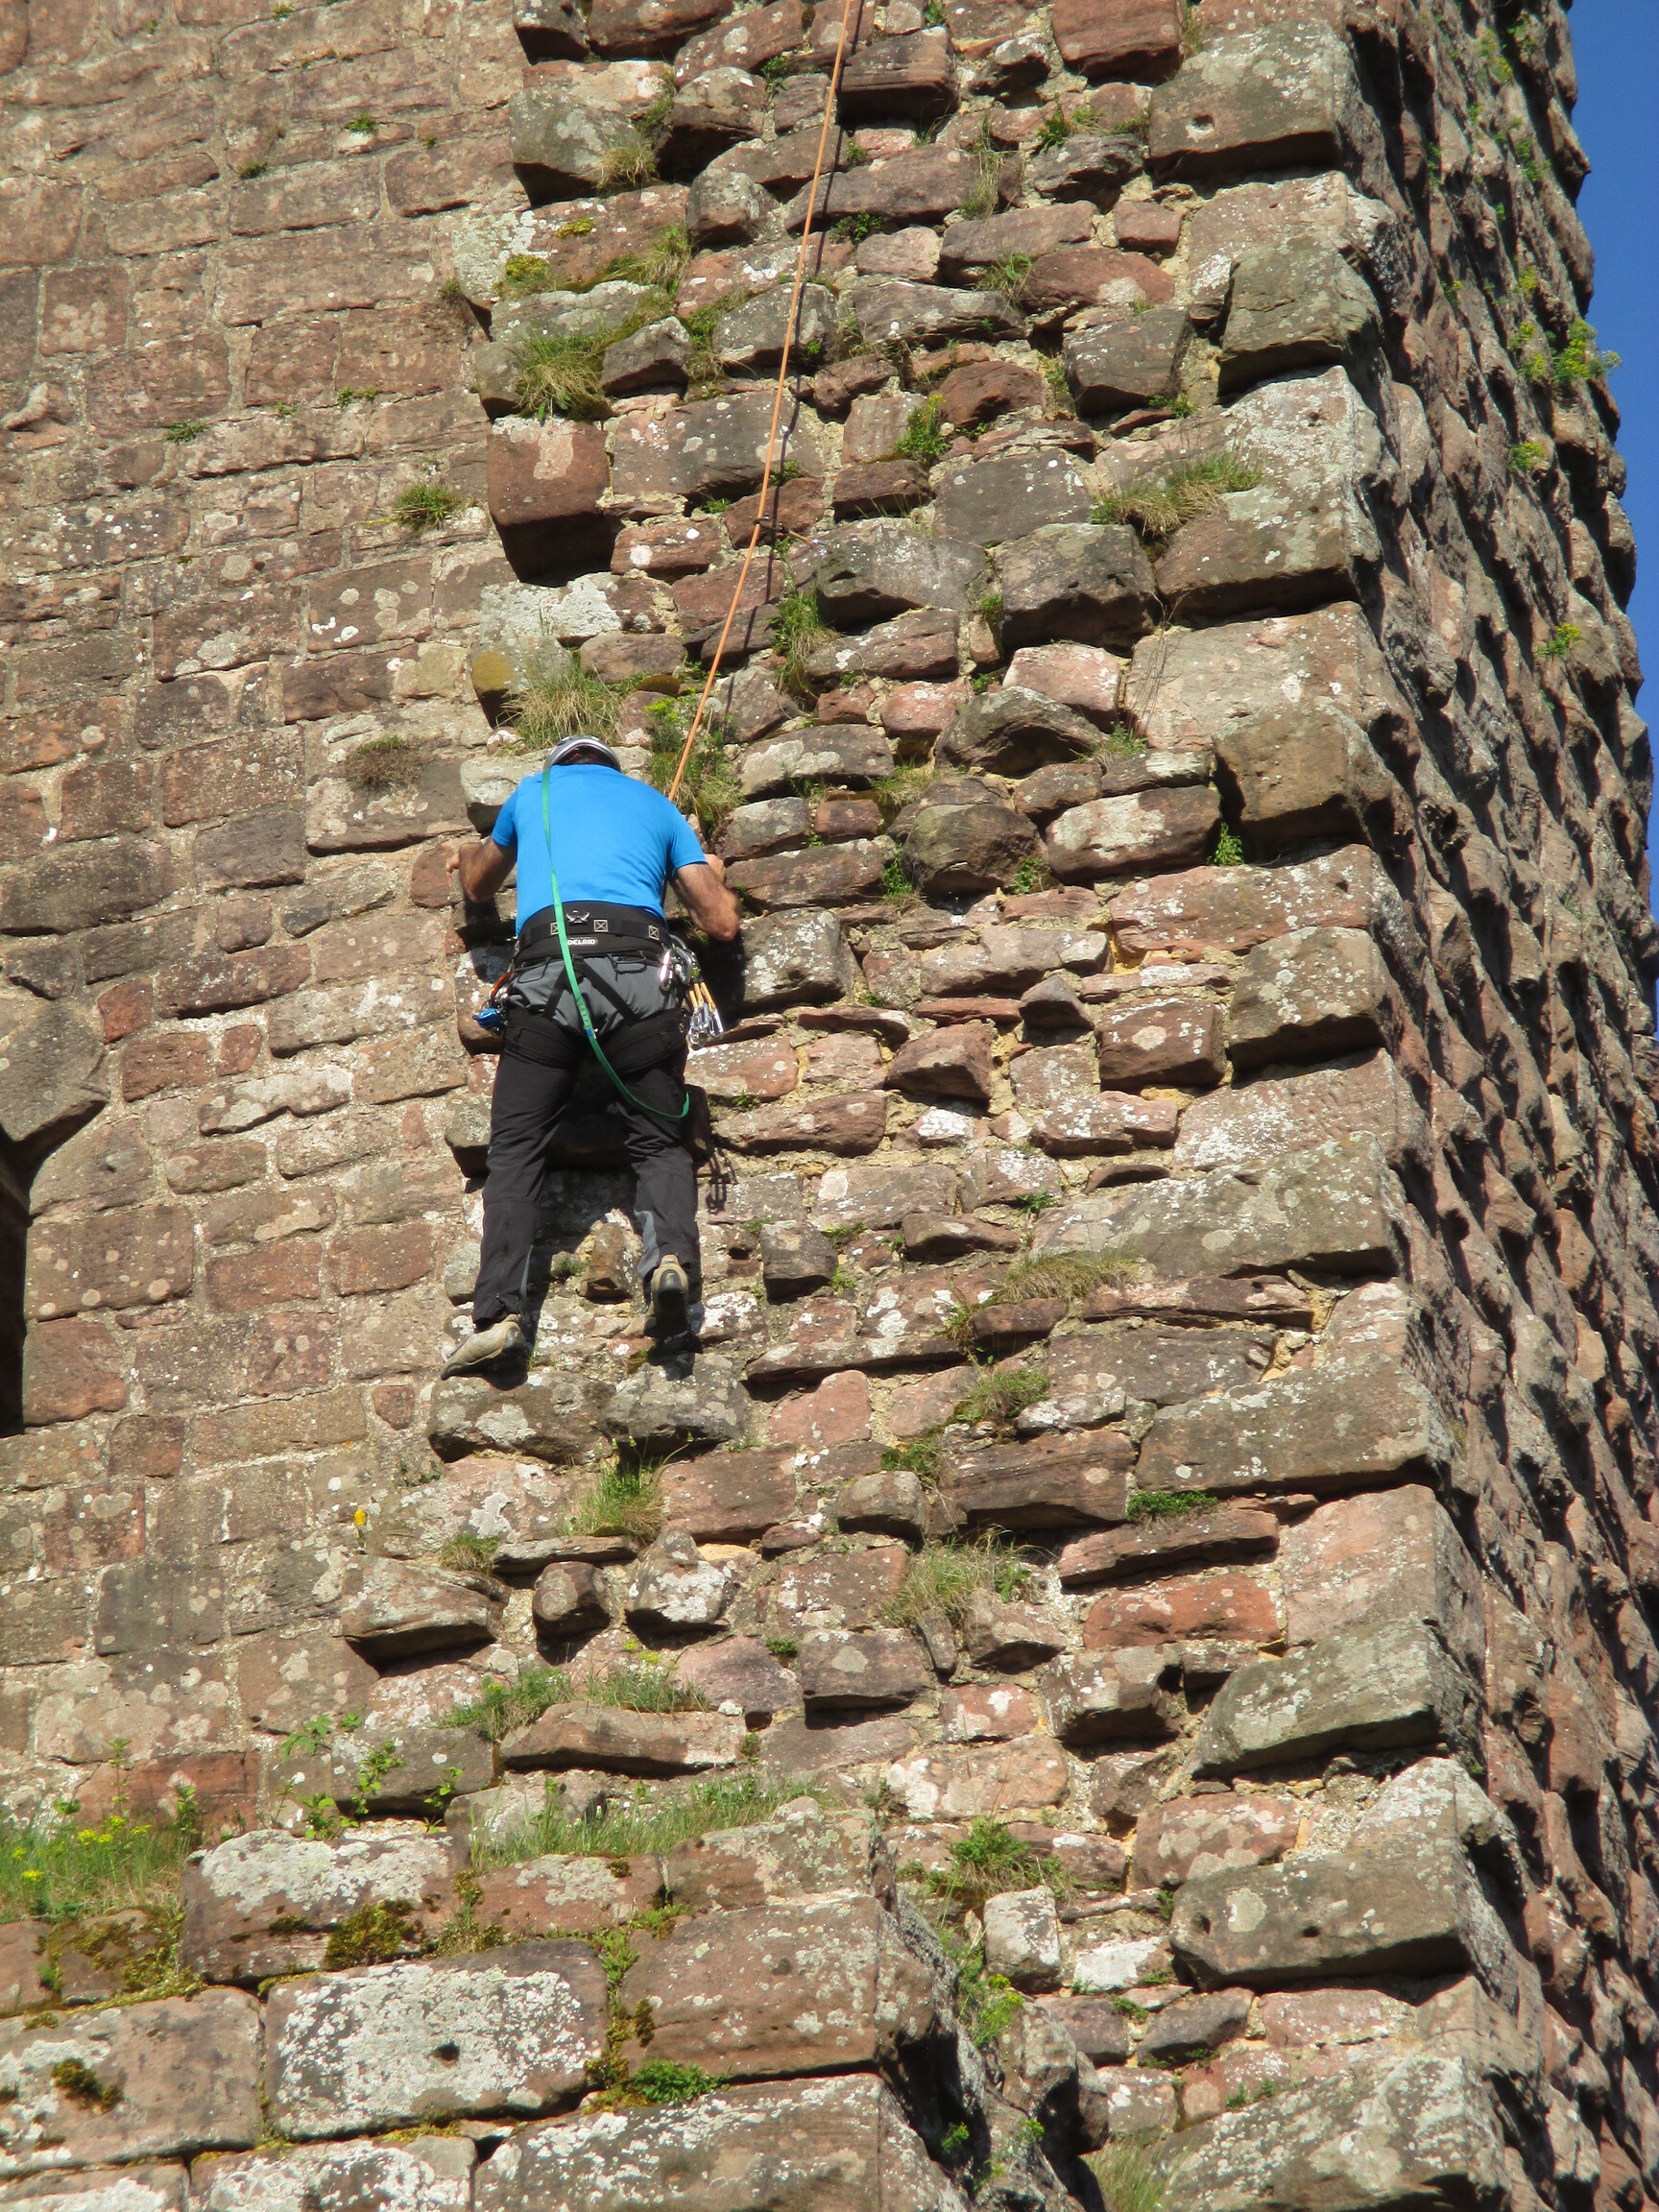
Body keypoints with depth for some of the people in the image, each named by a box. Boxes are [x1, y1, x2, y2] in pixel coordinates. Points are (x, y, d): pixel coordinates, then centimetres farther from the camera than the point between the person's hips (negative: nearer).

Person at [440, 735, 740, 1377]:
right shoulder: (656, 805, 28)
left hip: (547, 971, 0)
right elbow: (722, 923, 22)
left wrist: (467, 856, 70)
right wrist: (713, 878, 45)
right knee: (659, 1142, 9)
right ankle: (670, 1257, -22)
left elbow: (478, 888, 46)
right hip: (640, 974, 0)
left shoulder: (533, 791, 29)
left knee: (516, 1147, 3)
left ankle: (498, 1311, -14)